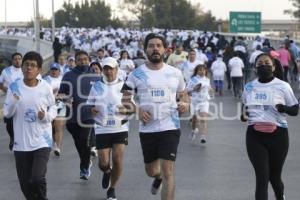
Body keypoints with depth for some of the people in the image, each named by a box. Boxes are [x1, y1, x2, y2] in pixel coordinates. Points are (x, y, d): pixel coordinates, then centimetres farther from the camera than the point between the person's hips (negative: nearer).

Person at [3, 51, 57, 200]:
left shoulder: (45, 87, -5)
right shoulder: (14, 87, -3)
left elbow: (53, 108, 6)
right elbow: (6, 113, -1)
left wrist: (46, 116, -15)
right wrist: (13, 103, -22)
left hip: (42, 141, -2)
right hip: (21, 143, 2)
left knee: (38, 178, -18)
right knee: (25, 183, 8)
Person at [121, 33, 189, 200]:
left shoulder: (175, 73, 4)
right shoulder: (137, 74, 1)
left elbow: (183, 95, 17)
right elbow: (125, 99, 7)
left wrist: (185, 104, -5)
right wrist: (137, 110, -12)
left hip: (170, 128, -1)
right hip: (147, 129, 1)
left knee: (167, 171, -10)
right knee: (151, 170, 16)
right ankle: (159, 177, 53)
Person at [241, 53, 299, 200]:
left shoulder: (283, 86, -3)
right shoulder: (249, 87, 8)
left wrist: (284, 108, -20)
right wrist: (243, 115, 3)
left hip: (278, 135, -2)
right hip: (254, 135, 2)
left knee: (274, 176, 12)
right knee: (262, 177, -6)